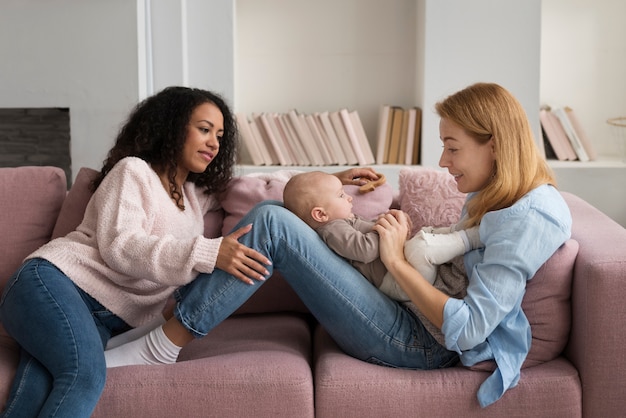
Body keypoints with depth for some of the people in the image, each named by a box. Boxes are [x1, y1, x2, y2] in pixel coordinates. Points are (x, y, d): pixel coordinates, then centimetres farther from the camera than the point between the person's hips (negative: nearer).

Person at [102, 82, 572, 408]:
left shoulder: (528, 220, -18)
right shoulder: (495, 198, 12)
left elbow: (466, 330, -23)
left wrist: (399, 261, -16)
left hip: (417, 344, -10)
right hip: (410, 316, 10)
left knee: (271, 225, -19)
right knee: (272, 212, 2)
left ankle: (164, 344, -9)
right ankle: (169, 314, 2)